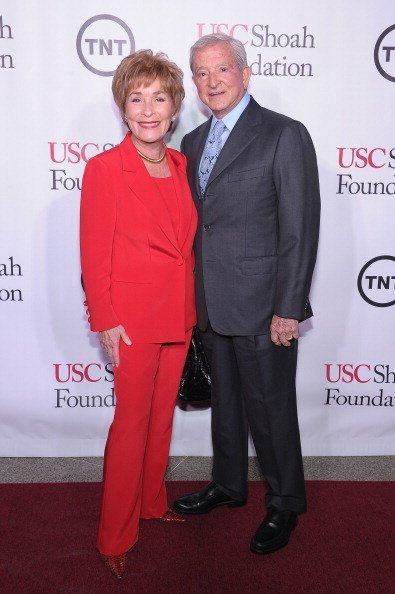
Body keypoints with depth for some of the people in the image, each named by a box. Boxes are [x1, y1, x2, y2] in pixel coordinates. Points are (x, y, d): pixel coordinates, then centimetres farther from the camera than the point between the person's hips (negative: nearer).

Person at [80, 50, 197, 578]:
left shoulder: (180, 165, 6)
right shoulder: (104, 168, -11)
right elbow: (94, 255, -11)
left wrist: (193, 307, 11)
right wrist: (104, 321, -12)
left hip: (179, 316, 6)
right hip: (133, 320, -6)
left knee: (162, 414, 18)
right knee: (132, 423, 3)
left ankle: (152, 503, 39)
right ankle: (116, 536, 22)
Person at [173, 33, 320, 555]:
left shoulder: (285, 135, -9)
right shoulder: (194, 142, 12)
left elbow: (301, 229, -13)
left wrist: (288, 310, -16)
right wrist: (194, 296, 11)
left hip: (261, 307, -6)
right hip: (211, 306, 7)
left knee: (270, 408, 8)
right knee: (225, 402, 21)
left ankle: (285, 503, 31)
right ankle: (229, 485, 42)